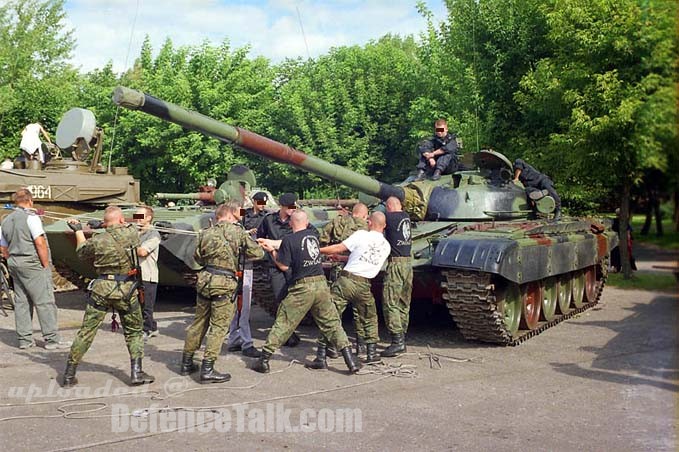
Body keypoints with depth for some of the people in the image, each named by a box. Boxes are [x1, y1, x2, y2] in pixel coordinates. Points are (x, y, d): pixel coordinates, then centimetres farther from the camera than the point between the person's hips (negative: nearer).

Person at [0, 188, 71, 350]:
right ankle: (51, 339, -3)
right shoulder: (30, 216, -11)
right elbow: (40, 242, -17)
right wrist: (46, 265, -11)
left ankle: (24, 339, 13)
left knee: (21, 302, 10)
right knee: (45, 301, -4)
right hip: (32, 264, -8)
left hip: (14, 264, 8)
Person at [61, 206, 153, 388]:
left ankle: (69, 374, 15)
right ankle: (136, 373, 9)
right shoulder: (132, 233, -5)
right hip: (126, 290, 0)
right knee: (134, 332, 14)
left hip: (101, 289, 0)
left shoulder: (97, 240, -5)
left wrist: (79, 231, 27)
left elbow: (82, 253, 15)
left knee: (86, 332, 9)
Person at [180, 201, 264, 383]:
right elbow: (258, 253, 0)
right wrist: (242, 250, 17)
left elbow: (198, 257, 19)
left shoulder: (206, 233, 9)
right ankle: (207, 370, -1)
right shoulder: (237, 231, -3)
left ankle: (186, 363, 26)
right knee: (218, 327, 0)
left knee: (199, 323, 17)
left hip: (204, 281, 6)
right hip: (224, 284, -5)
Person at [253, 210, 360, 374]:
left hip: (302, 288, -4)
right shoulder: (314, 235, 11)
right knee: (332, 323, 10)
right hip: (321, 283, 4)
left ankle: (264, 359, 9)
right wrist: (271, 243, 24)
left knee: (283, 323, 5)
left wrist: (272, 251, 9)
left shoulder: (289, 240, -7)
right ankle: (350, 360, 5)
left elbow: (284, 266, -7)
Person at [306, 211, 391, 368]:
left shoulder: (361, 235, -3)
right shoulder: (386, 246, 11)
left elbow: (338, 248, -5)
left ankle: (321, 357, -2)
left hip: (346, 280, -3)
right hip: (363, 285, 4)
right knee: (370, 319, 25)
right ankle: (371, 354, 27)